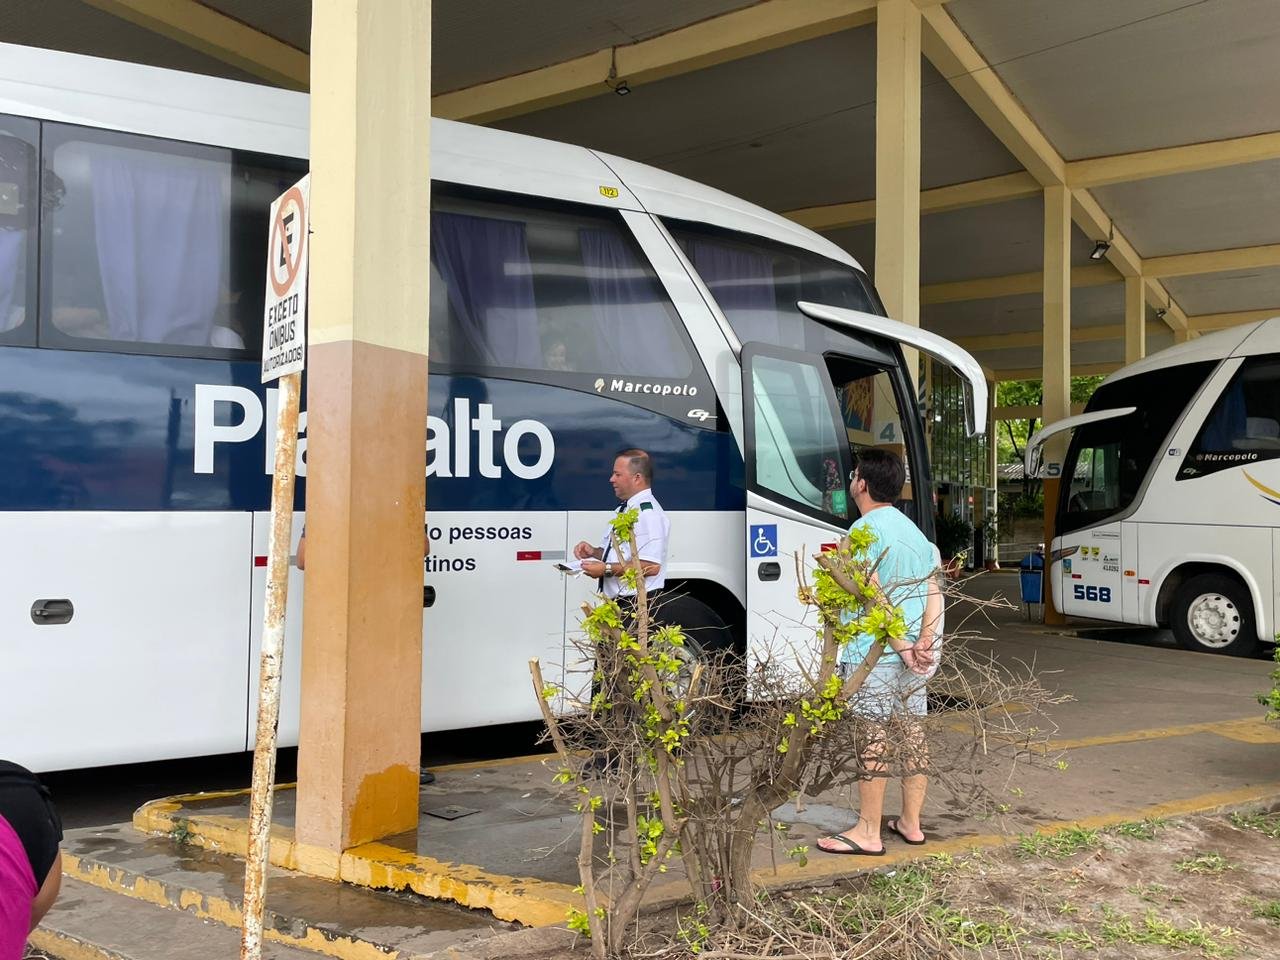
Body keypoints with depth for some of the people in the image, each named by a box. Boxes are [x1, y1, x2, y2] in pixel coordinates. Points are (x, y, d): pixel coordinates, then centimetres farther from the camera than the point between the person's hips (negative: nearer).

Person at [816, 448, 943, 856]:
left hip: (875, 654, -8)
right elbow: (933, 590, 6)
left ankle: (868, 833, 6)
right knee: (912, 732, 14)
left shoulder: (865, 529, -12)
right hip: (914, 655, 9)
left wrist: (901, 646, -17)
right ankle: (911, 823, 26)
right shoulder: (913, 529, 14)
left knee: (871, 739, -2)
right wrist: (924, 642, -5)